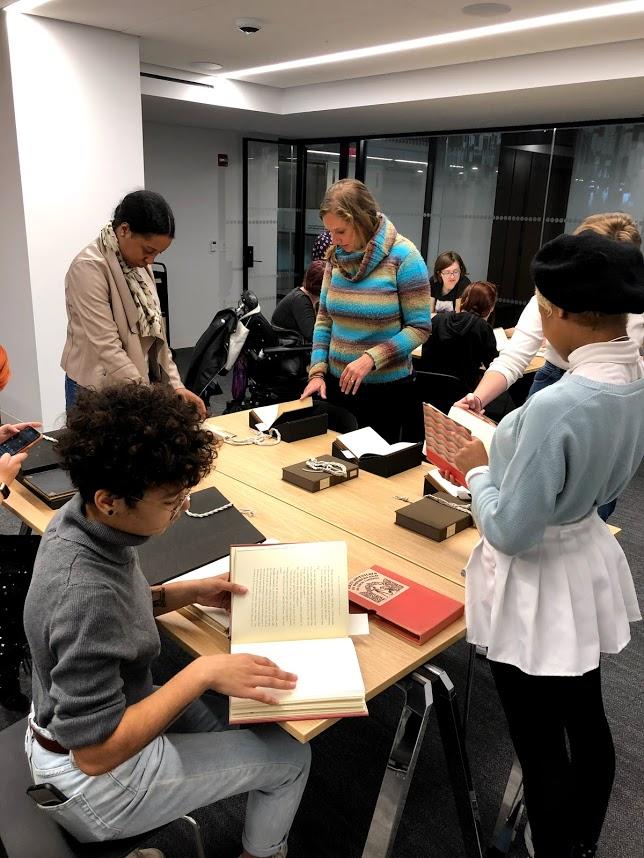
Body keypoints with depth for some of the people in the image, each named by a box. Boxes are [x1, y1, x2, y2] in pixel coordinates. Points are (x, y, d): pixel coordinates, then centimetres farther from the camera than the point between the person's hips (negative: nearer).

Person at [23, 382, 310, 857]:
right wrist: (202, 672, -29)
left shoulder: (78, 516, -13)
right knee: (290, 755, 8)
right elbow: (96, 753, -30)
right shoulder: (87, 595, -39)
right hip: (91, 780, -7)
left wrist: (189, 592, -4)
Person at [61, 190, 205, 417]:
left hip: (139, 383, 7)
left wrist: (175, 386, -2)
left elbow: (154, 331, 7)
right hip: (98, 390, -6)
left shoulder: (139, 265, 5)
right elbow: (108, 348, -24)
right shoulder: (89, 267, -19)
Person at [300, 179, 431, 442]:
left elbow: (420, 327, -14)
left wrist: (371, 358, -24)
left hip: (385, 387, -4)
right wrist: (317, 370, -5)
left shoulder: (403, 257, -14)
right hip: (337, 382, 5)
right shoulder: (336, 256, 1)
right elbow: (324, 317, 6)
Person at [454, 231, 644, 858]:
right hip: (591, 564, 9)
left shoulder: (557, 405, -32)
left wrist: (478, 470, -9)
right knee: (586, 722, 27)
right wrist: (505, 450, 6)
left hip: (539, 586, -9)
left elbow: (510, 532, -25)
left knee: (541, 746, 12)